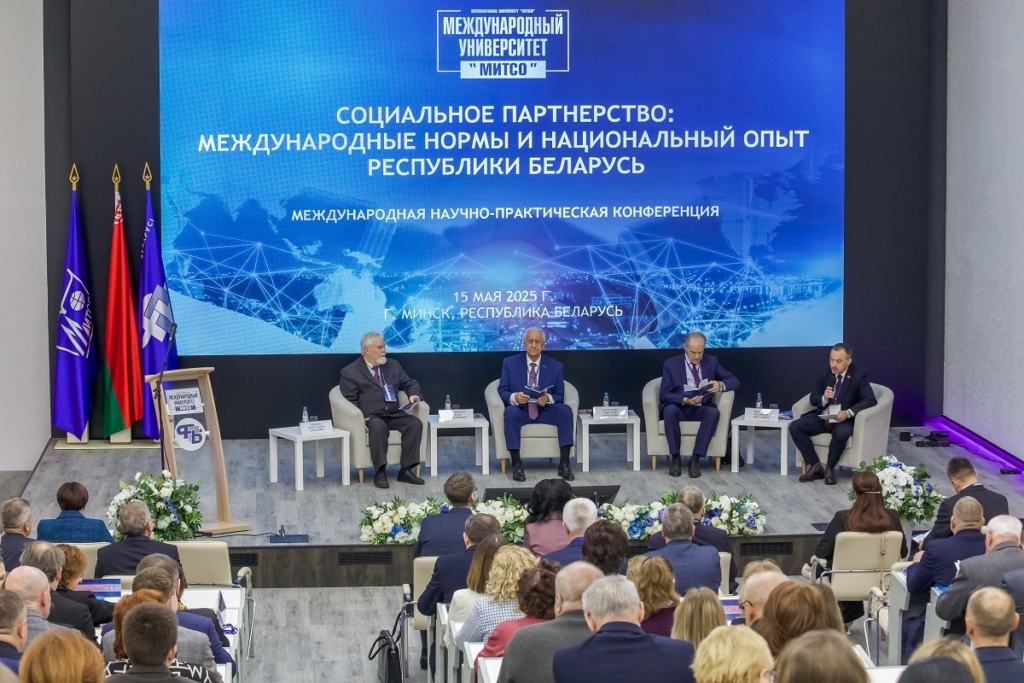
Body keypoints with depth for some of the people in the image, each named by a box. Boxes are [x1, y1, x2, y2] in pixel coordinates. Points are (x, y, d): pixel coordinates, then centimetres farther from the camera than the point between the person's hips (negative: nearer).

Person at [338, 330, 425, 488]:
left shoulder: (393, 365, 17)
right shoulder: (351, 372, 1)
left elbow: (409, 383, 21)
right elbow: (349, 400, -5)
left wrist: (413, 394, -4)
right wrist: (359, 418, -23)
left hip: (394, 415, 5)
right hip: (371, 417, -5)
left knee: (415, 423, -23)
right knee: (378, 426, -39)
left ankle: (406, 470, -22)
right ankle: (380, 472, -33)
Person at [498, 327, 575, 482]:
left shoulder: (555, 366, 4)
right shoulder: (510, 363, 2)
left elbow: (560, 396, 2)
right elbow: (502, 391, -3)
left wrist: (549, 398, -23)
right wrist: (514, 397, -27)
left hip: (545, 411, 2)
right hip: (520, 411, -1)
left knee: (565, 410, -28)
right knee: (510, 411, -36)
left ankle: (564, 464, -24)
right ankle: (516, 464, -30)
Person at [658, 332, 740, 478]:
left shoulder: (711, 362, 5)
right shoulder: (671, 364, -2)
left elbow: (735, 382, 2)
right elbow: (665, 394, -8)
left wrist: (720, 385, -22)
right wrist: (684, 400, -28)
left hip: (701, 409, 1)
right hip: (679, 408, -1)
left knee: (714, 412, -33)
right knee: (669, 410, -36)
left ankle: (695, 459, -32)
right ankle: (675, 458, -28)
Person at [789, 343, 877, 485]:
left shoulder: (859, 376, -10)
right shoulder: (825, 373, 3)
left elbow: (870, 400, -20)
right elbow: (813, 398, 5)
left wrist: (848, 413, -33)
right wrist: (823, 398, -21)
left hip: (844, 419, -5)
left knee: (841, 433, -39)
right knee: (795, 427, -18)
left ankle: (829, 469, -15)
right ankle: (816, 466, -12)